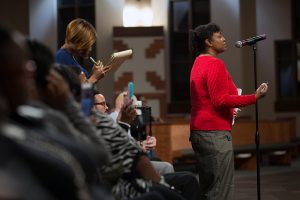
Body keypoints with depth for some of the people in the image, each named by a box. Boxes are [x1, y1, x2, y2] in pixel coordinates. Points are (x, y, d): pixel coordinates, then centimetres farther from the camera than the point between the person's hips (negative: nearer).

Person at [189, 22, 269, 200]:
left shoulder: (198, 64, 16)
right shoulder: (215, 64, -13)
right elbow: (221, 100, -21)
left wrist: (229, 111, 29)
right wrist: (255, 97, -19)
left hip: (200, 132, 10)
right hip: (216, 133, -10)